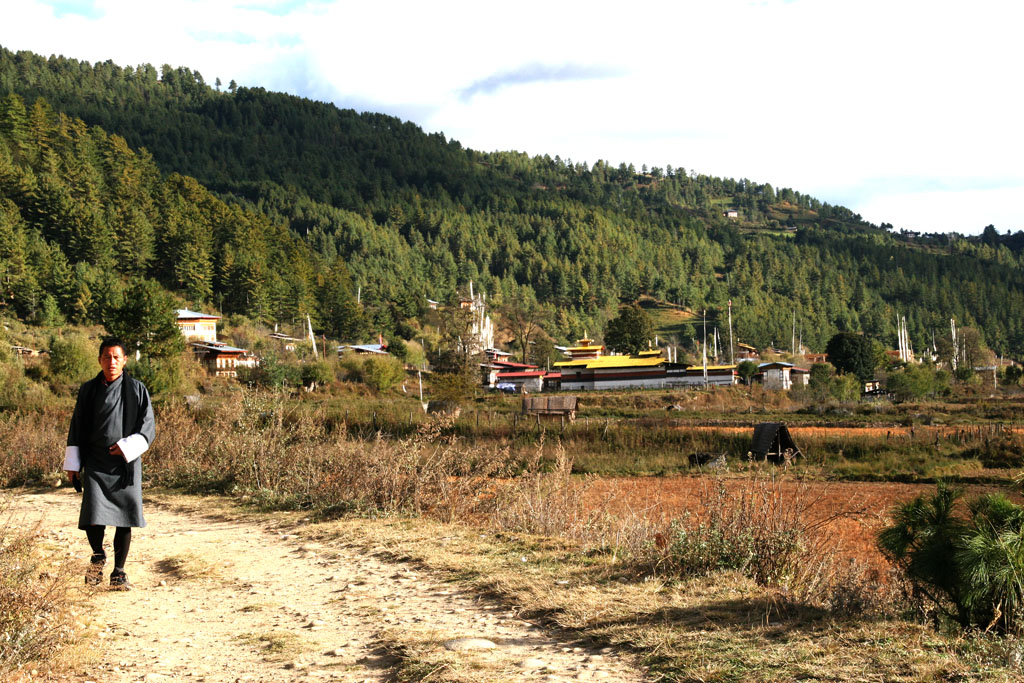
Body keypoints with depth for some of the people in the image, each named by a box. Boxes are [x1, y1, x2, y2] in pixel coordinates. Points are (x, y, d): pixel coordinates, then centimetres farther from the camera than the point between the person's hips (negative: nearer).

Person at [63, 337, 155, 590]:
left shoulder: (137, 390, 3)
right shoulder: (88, 390, 7)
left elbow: (148, 427, 2)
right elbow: (77, 429, 12)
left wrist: (127, 447, -14)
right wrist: (72, 465, 9)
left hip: (126, 465, 0)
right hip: (95, 465, 0)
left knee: (124, 521, 1)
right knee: (93, 519, -12)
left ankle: (119, 572, 15)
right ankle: (98, 556, 17)